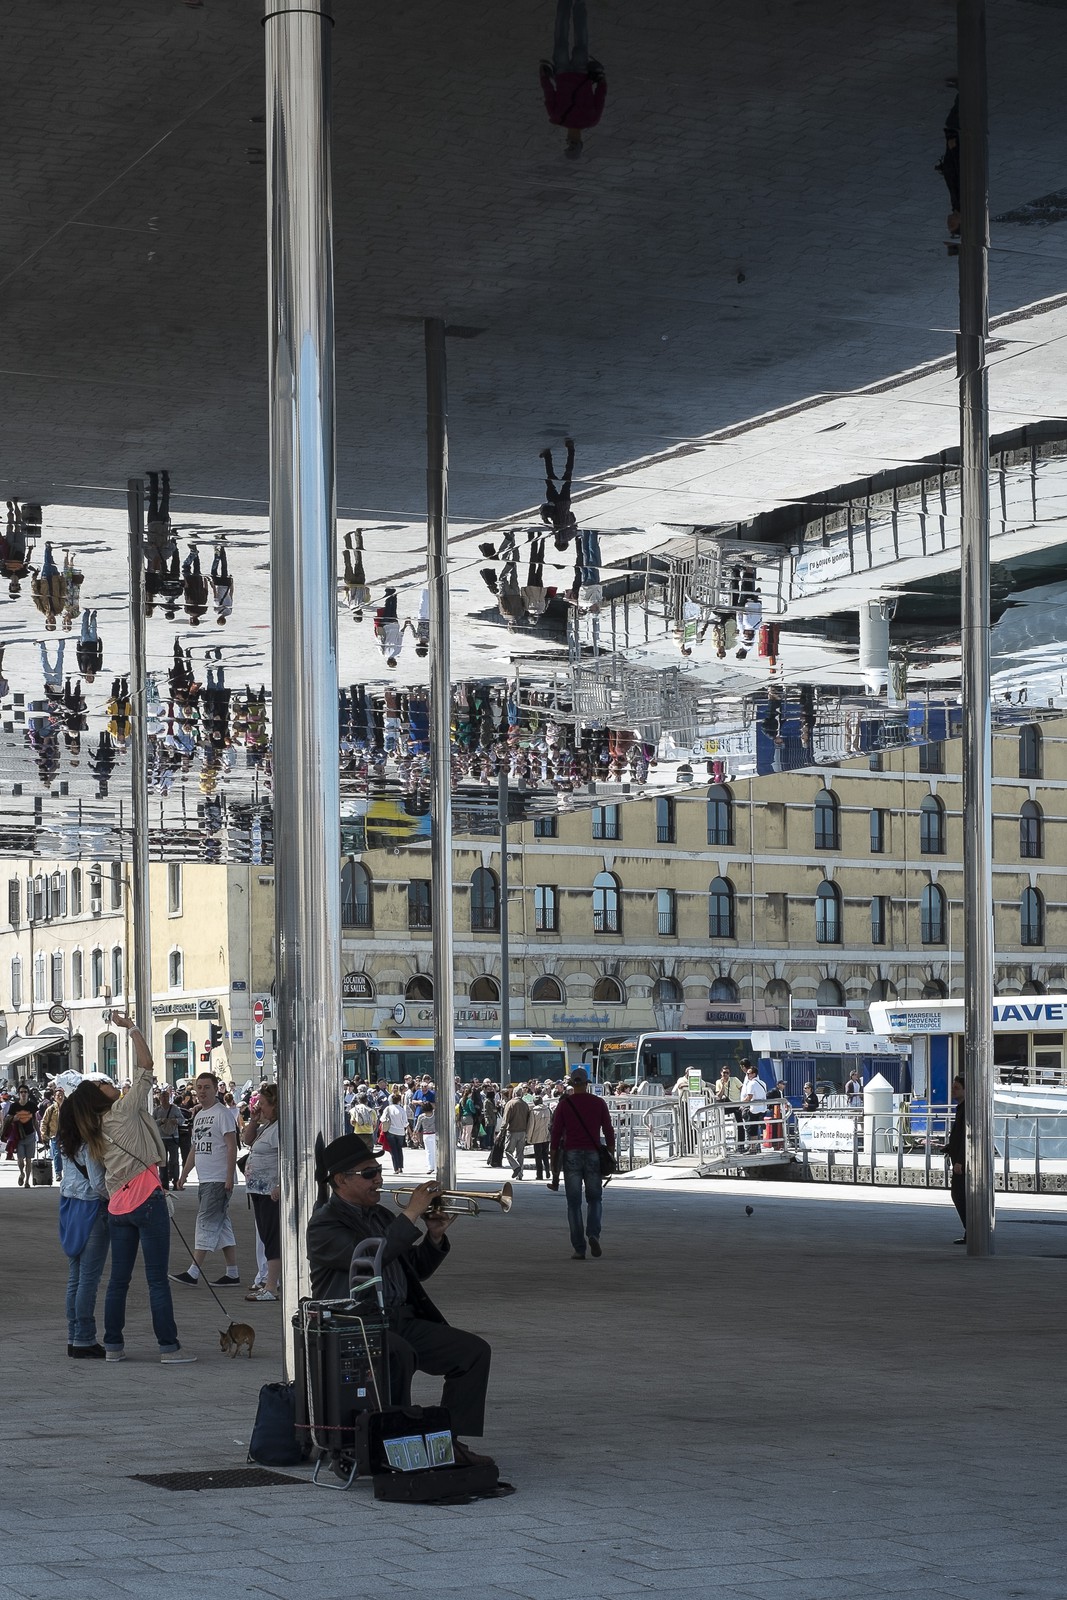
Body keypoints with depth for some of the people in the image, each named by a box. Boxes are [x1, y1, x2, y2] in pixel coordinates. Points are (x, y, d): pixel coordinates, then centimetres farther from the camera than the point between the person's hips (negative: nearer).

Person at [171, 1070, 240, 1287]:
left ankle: (193, 1272, -12)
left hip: (219, 1180, -9)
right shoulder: (198, 1116, 18)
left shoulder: (222, 1113, -9)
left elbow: (231, 1147, -14)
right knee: (222, 1225, 9)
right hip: (205, 1179, 9)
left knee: (206, 1222, -10)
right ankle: (232, 1273, 12)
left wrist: (229, 1178, -20)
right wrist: (183, 1175, 21)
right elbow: (195, 1149, 24)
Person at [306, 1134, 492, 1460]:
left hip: (400, 1320, 8)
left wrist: (434, 1236, 5)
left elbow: (416, 1271, 24)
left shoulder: (380, 1216, 20)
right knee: (399, 1354, -38)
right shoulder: (324, 1224, -6)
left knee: (474, 1351, -7)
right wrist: (411, 1214, -19)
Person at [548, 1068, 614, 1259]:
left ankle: (579, 1249, -1)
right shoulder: (598, 1103, 3)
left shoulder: (564, 1104, 1)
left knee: (574, 1202, 3)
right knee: (595, 1198, 13)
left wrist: (554, 1164, 5)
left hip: (571, 1155, -1)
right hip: (593, 1154, 1)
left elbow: (555, 1134, 0)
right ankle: (593, 1234, -13)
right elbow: (608, 1131, 3)